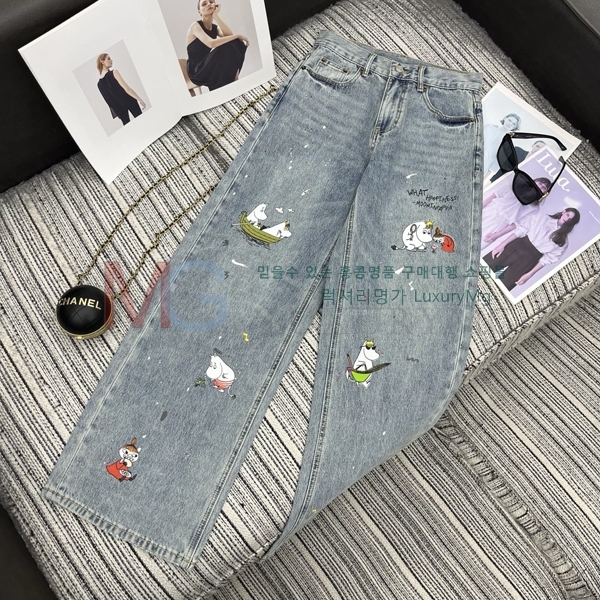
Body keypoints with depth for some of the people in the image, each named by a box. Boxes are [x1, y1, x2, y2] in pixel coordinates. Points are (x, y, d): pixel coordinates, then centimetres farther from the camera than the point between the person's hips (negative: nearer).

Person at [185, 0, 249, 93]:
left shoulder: (215, 27, 11)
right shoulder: (195, 26, -11)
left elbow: (229, 35, -10)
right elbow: (211, 44, -29)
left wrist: (215, 15, -11)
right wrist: (237, 35, -23)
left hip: (211, 68, 7)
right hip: (197, 71, -6)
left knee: (237, 44, -8)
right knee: (225, 47, -27)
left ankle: (234, 80, -11)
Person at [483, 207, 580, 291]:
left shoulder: (563, 240, 7)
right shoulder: (542, 217, 10)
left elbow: (548, 259, 0)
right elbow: (521, 230, 4)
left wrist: (530, 274, -12)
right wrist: (502, 244, -7)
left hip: (532, 257, -1)